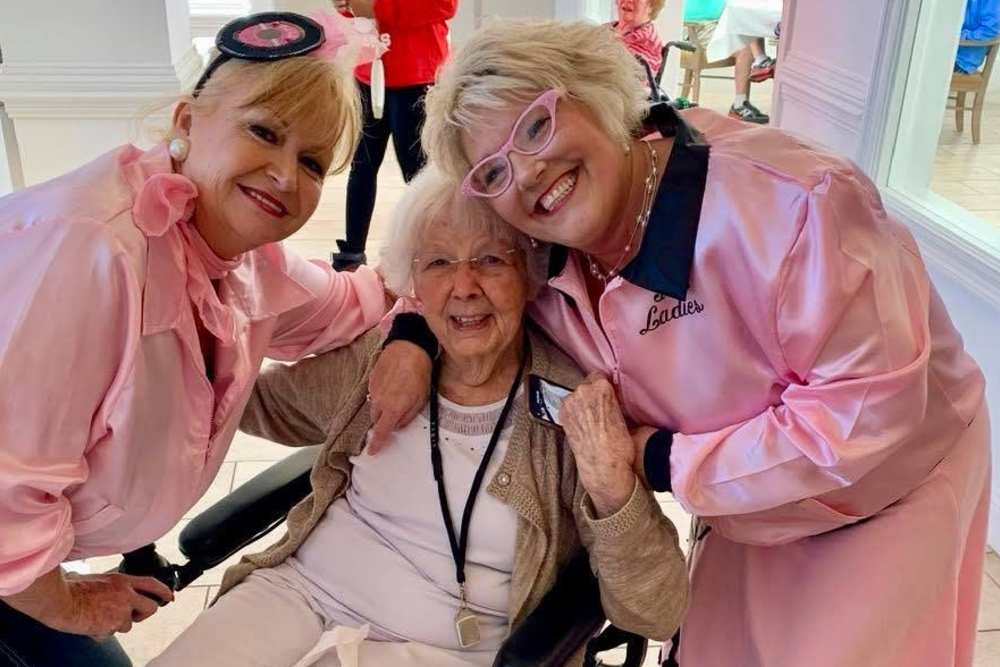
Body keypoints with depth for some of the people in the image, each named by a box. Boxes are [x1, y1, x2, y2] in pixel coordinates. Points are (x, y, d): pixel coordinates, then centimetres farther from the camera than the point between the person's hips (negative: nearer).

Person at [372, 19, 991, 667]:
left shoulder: (790, 206, -36)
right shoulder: (542, 245, -16)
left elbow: (866, 413, -33)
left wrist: (666, 462, -27)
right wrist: (412, 335, -16)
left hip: (890, 488, -5)